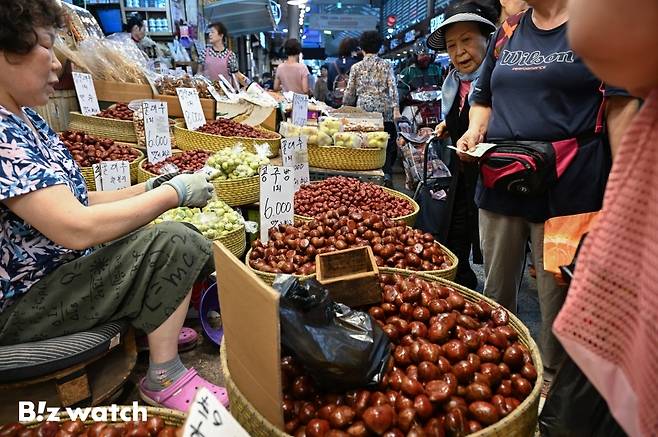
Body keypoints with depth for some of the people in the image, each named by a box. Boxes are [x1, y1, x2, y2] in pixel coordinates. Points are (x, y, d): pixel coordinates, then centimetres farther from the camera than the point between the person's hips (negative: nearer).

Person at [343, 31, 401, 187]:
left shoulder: (356, 67, 8)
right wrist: (396, 108, -8)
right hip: (384, 109, 0)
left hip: (364, 109, 1)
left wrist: (345, 108, 25)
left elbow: (350, 91, 11)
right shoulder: (386, 65, 6)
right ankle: (386, 174, -2)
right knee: (386, 141, 4)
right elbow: (393, 87, -4)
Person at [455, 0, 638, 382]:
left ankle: (554, 377, 28)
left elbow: (621, 105, -4)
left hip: (566, 189, -4)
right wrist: (474, 132, 3)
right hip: (499, 183, 5)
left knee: (559, 295, 5)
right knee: (496, 289, 14)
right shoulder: (506, 34, 16)